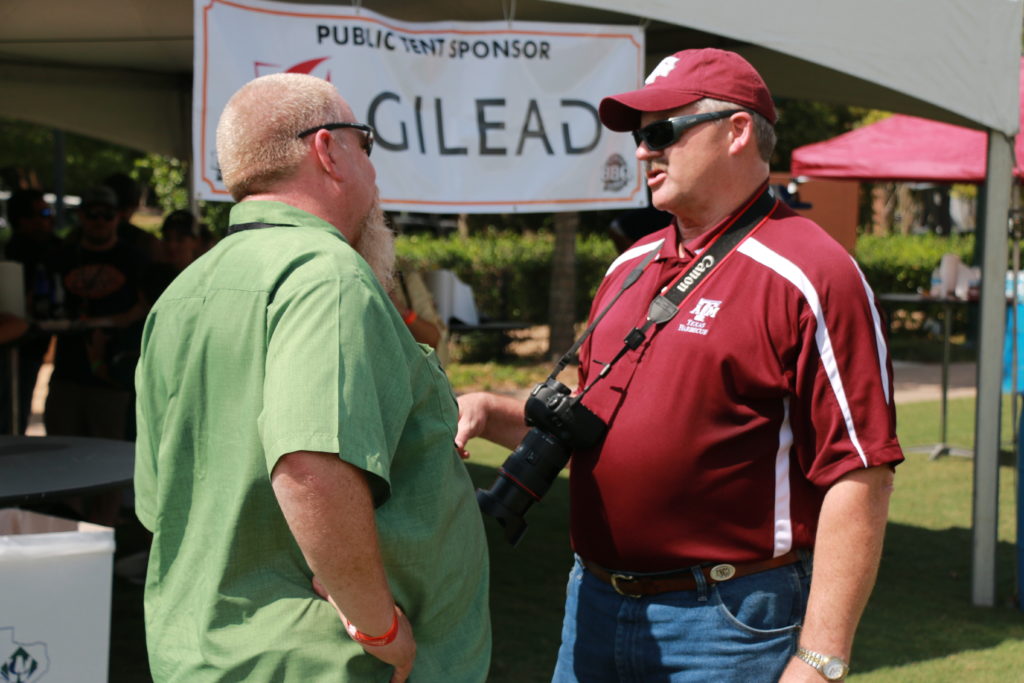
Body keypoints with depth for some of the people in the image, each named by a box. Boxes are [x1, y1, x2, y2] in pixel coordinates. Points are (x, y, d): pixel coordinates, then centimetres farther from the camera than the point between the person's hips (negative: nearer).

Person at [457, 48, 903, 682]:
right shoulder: (630, 267, 12)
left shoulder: (807, 274, -13)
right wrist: (493, 413, 3)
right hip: (595, 606, 7)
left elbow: (858, 478, -18)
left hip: (725, 628, -7)